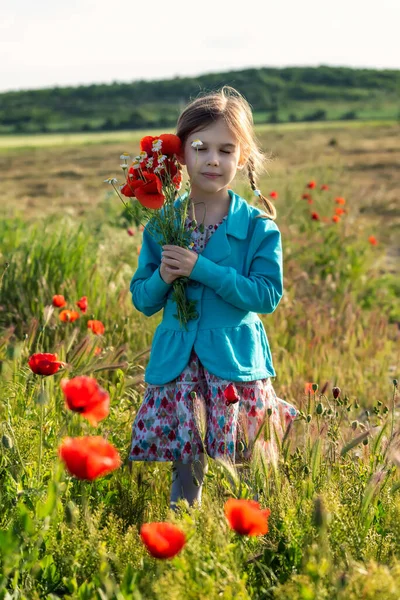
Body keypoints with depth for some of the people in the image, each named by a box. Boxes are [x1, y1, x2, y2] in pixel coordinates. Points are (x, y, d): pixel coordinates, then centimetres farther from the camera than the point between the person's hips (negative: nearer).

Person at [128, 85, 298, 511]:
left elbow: (268, 295, -13)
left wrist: (201, 268, -19)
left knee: (239, 467, 1)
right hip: (174, 361, 2)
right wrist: (163, 276, -15)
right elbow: (143, 301, 8)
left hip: (236, 363, -2)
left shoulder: (257, 226, -5)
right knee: (182, 462, 5)